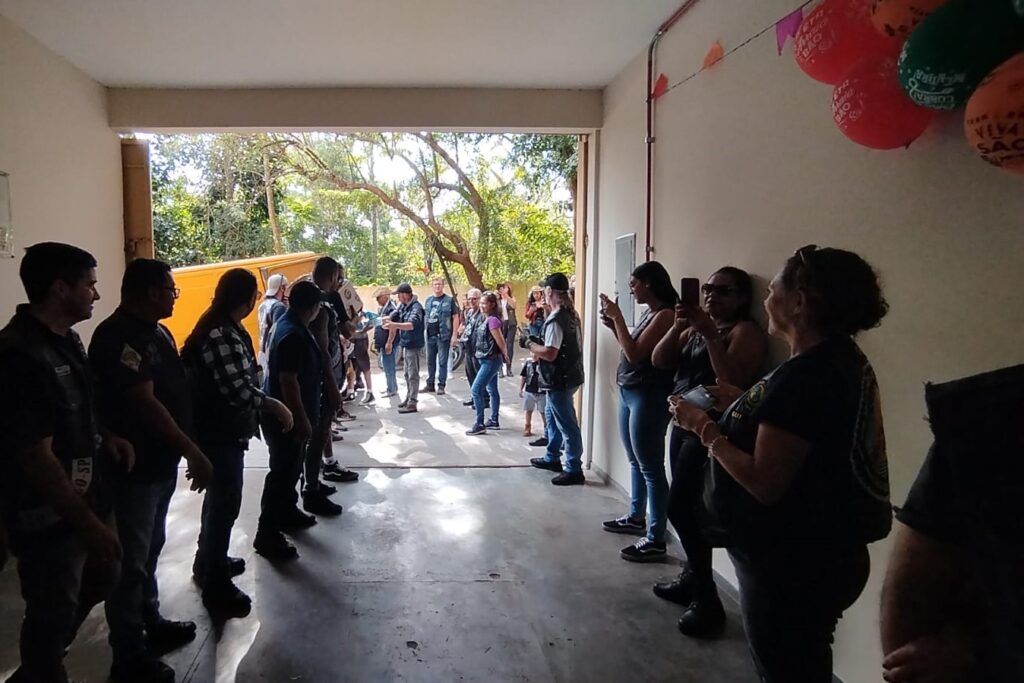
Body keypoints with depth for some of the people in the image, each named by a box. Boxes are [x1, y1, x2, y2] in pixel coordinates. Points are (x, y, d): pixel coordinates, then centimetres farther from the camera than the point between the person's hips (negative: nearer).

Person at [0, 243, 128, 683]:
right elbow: (37, 457, -26)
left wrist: (105, 437, 2)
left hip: (84, 495, 9)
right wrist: (90, 525, -22)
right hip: (47, 514, -9)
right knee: (54, 610, 10)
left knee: (102, 576, 25)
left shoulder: (65, 338, 4)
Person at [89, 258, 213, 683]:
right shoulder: (118, 337, -20)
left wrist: (184, 451, 14)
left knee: (149, 551, 21)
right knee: (131, 562, 3)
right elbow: (145, 404, -25)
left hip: (159, 462, 9)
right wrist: (194, 453, -23)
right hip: (133, 468, -9)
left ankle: (151, 625, 37)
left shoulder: (155, 330, 10)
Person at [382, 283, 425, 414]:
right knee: (407, 374, 18)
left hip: (414, 346, -9)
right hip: (406, 344, 9)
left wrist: (395, 325, -47)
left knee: (413, 375, -4)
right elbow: (394, 316, 17)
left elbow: (412, 324, -35)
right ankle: (409, 398, 30)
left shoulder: (416, 307, -20)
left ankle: (412, 403, 0)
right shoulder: (403, 305, 6)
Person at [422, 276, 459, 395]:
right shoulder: (428, 300, 12)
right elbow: (424, 316, 17)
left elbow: (455, 317, -5)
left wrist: (454, 335, -11)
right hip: (430, 335, 5)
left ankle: (441, 386, 4)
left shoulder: (449, 300, -3)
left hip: (443, 335, -5)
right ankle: (430, 385, 21)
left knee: (442, 362, -1)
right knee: (430, 361, 12)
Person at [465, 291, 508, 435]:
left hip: (491, 360, -10)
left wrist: (504, 354, -2)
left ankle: (480, 424, -7)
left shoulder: (492, 320, -19)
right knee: (492, 390, 16)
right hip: (487, 360, 10)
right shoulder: (485, 319, 10)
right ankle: (494, 421, 26)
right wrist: (504, 354, 9)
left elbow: (500, 340, -17)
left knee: (476, 389, -11)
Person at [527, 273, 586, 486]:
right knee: (551, 416, 23)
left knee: (567, 425, -3)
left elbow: (550, 353, -26)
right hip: (568, 374, 10)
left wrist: (533, 347, -9)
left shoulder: (555, 319, -21)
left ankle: (574, 470, 4)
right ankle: (552, 458, 36)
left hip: (560, 379, -10)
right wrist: (540, 352, 8)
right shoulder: (571, 313, 8)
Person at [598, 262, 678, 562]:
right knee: (636, 462, 20)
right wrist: (613, 326, 7)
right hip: (629, 393, 10)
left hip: (648, 397, -10)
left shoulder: (665, 315, -16)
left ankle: (656, 540, 0)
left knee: (651, 467, -6)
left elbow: (635, 354, -21)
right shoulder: (650, 314, 14)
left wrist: (618, 317, -16)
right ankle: (636, 517, 35)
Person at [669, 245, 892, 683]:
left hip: (792, 564, -10)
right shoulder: (840, 360, 5)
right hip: (819, 553, 10)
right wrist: (742, 407, 7)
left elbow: (764, 482, -28)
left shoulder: (805, 376, -27)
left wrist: (704, 428, -18)